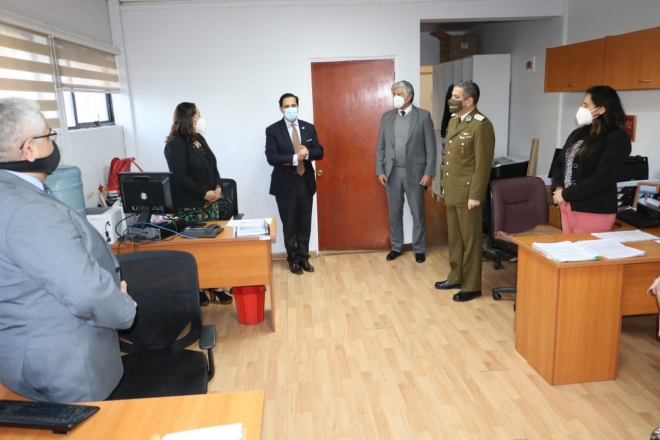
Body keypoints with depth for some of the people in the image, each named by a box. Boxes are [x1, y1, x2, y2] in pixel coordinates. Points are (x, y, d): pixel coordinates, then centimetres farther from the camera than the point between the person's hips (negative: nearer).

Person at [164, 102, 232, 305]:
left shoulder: (199, 139, 13)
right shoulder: (175, 144, -12)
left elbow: (212, 165, 16)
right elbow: (180, 177, -18)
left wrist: (218, 186, 0)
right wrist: (203, 193, -16)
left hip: (210, 202, 8)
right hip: (191, 206, -8)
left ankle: (216, 286, 16)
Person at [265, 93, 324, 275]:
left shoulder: (309, 128, 5)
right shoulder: (273, 130, -6)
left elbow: (319, 152, 2)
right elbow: (271, 157, -15)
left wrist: (307, 153, -20)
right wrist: (294, 158, -27)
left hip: (306, 182, 3)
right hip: (285, 184, -3)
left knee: (305, 223, 11)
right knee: (289, 225, 7)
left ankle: (304, 257, 25)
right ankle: (293, 259, 22)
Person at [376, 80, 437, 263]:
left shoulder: (423, 116, -4)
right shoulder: (387, 117, 6)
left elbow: (430, 147, -5)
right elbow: (381, 146, 8)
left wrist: (429, 172, -10)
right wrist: (380, 170, 1)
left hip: (414, 172, -3)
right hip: (392, 172, 3)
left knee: (417, 213, 6)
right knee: (394, 212, 11)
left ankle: (419, 249, 20)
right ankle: (396, 247, 25)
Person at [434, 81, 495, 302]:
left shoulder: (481, 125, -16)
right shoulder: (453, 120, 12)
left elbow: (483, 164, -18)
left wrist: (475, 195, -19)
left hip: (467, 191, -8)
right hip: (452, 190, 8)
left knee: (470, 239, 2)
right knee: (454, 237, 17)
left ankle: (472, 286, 14)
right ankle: (456, 277, 31)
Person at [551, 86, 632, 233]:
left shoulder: (618, 138, -10)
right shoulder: (578, 133, 12)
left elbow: (602, 178, -18)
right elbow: (559, 163, 13)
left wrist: (566, 194, -15)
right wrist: (558, 189, -6)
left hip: (594, 212, -7)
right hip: (568, 205, 7)